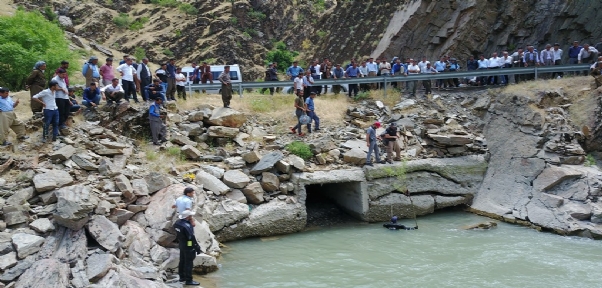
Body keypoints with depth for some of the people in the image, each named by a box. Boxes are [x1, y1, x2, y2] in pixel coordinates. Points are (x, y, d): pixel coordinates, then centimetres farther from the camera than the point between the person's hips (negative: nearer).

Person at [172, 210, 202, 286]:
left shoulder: (177, 222, -3)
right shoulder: (187, 226, -30)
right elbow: (192, 238, -27)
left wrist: (191, 225, -7)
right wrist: (198, 248, -18)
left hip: (181, 245, 9)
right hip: (189, 247, -9)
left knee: (182, 261, 20)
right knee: (188, 263, 1)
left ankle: (182, 277, 33)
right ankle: (188, 280, 9)